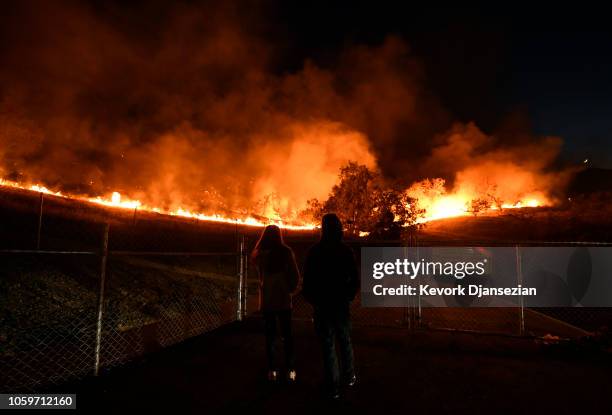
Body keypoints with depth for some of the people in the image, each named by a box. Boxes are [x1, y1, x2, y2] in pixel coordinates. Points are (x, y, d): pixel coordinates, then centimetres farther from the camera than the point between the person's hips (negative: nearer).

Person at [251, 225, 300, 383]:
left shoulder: (258, 254, -6)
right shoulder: (286, 252, -11)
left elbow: (259, 275, 8)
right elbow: (295, 275, -7)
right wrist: (290, 289, 8)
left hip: (266, 299, 1)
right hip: (283, 298, -1)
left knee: (270, 335, 11)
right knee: (287, 334, 10)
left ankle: (272, 369, 15)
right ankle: (290, 370, 12)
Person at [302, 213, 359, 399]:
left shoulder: (314, 251, -12)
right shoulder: (346, 251, -5)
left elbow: (307, 279, -10)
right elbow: (355, 279, -1)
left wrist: (310, 298, 6)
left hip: (322, 304, -2)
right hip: (342, 303, 2)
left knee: (328, 344, 7)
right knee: (345, 341, 20)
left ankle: (333, 387, 13)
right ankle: (349, 377, 32)